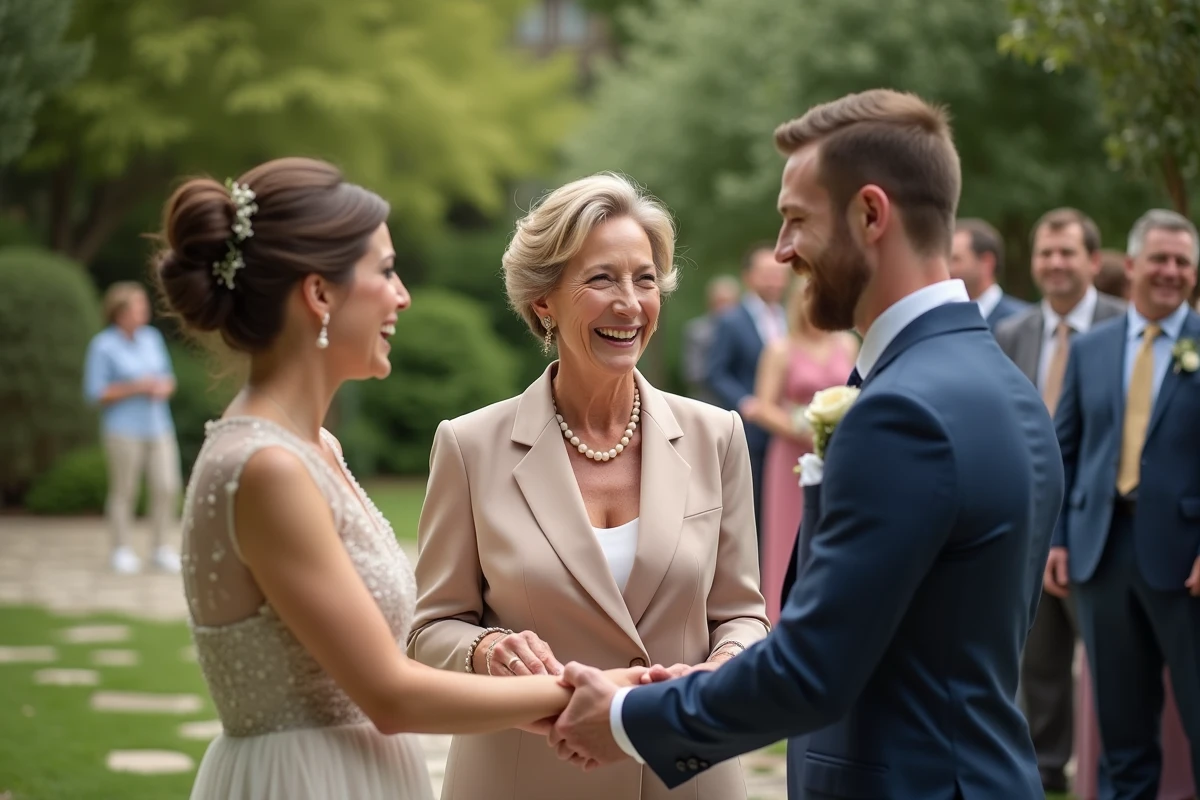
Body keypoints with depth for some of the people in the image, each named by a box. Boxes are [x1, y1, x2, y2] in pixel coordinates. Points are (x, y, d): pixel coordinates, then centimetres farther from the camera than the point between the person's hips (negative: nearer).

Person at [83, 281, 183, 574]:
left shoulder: (152, 338, 10)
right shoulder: (103, 346, -6)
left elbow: (167, 379, 18)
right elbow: (96, 393, -8)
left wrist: (163, 388, -5)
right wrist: (135, 388, -15)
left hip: (159, 426, 5)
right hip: (124, 431, -5)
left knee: (167, 487, -3)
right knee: (124, 491, 0)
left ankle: (162, 549, 7)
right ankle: (122, 550, 11)